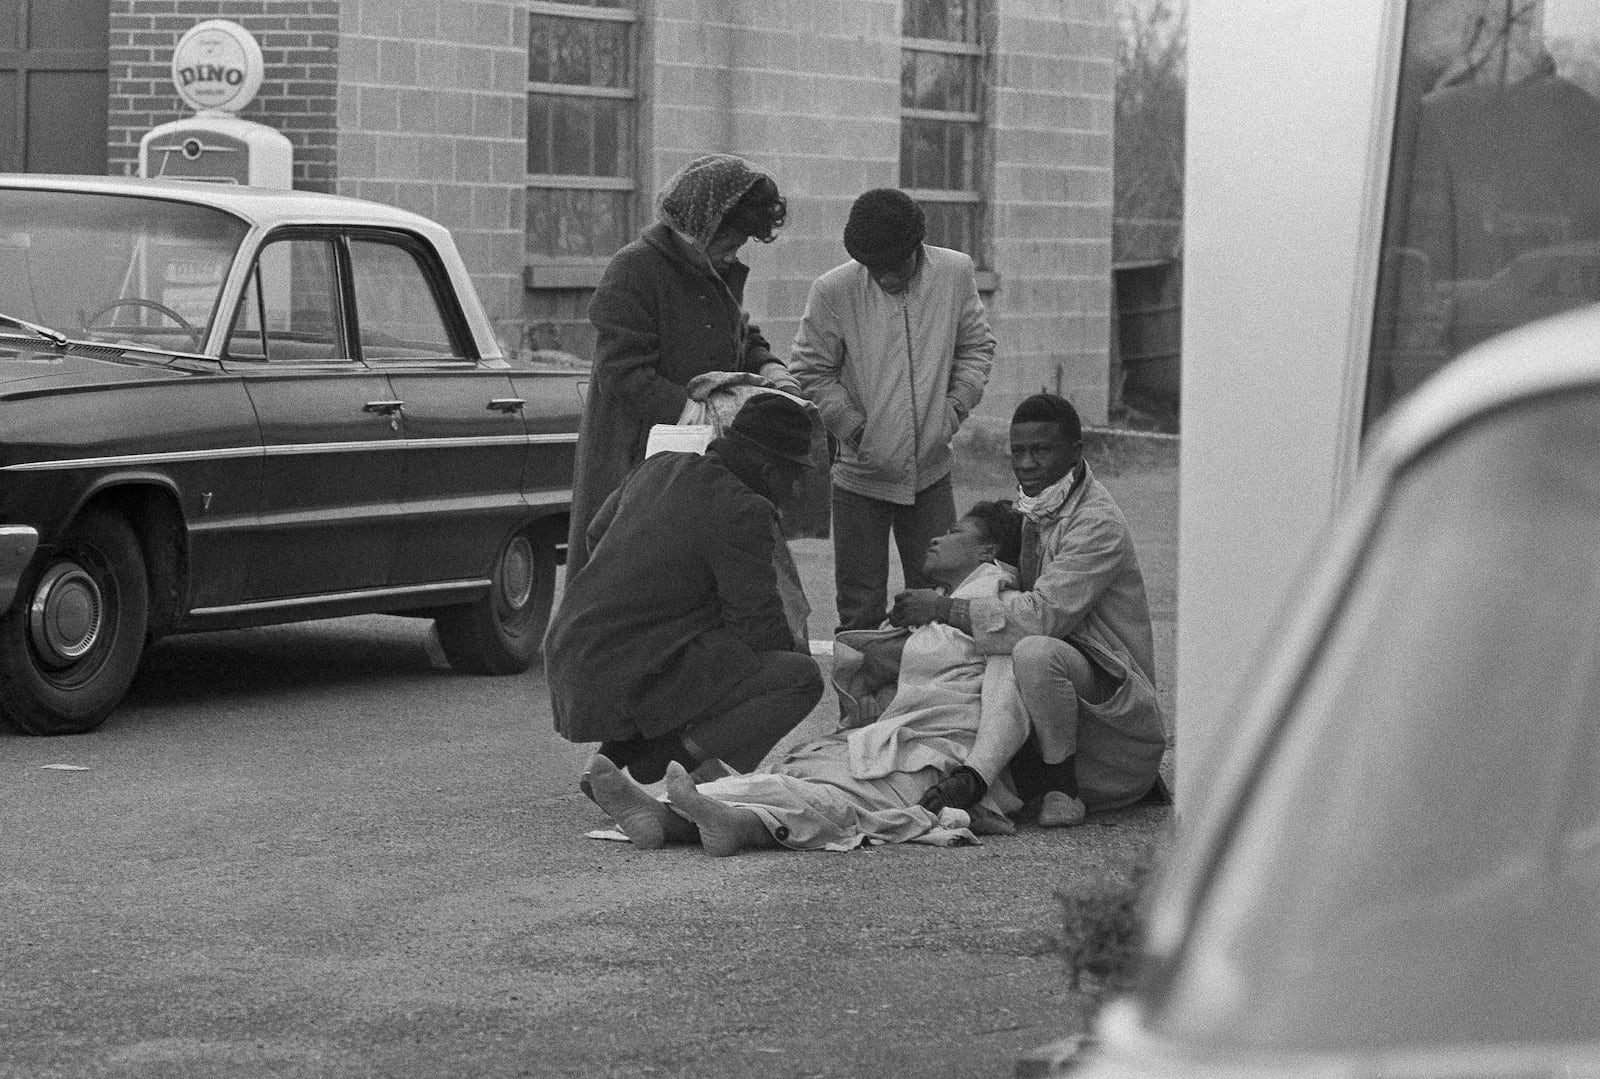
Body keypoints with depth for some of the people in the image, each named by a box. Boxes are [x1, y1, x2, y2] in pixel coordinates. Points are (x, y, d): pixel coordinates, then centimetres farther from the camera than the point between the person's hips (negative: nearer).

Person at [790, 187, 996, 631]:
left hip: (931, 471, 2)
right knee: (861, 610, 2)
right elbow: (810, 372, -3)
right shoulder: (833, 291, -12)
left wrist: (954, 407, -4)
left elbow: (977, 347, 9)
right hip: (862, 474, -2)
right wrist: (853, 427, -11)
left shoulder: (955, 273, -4)